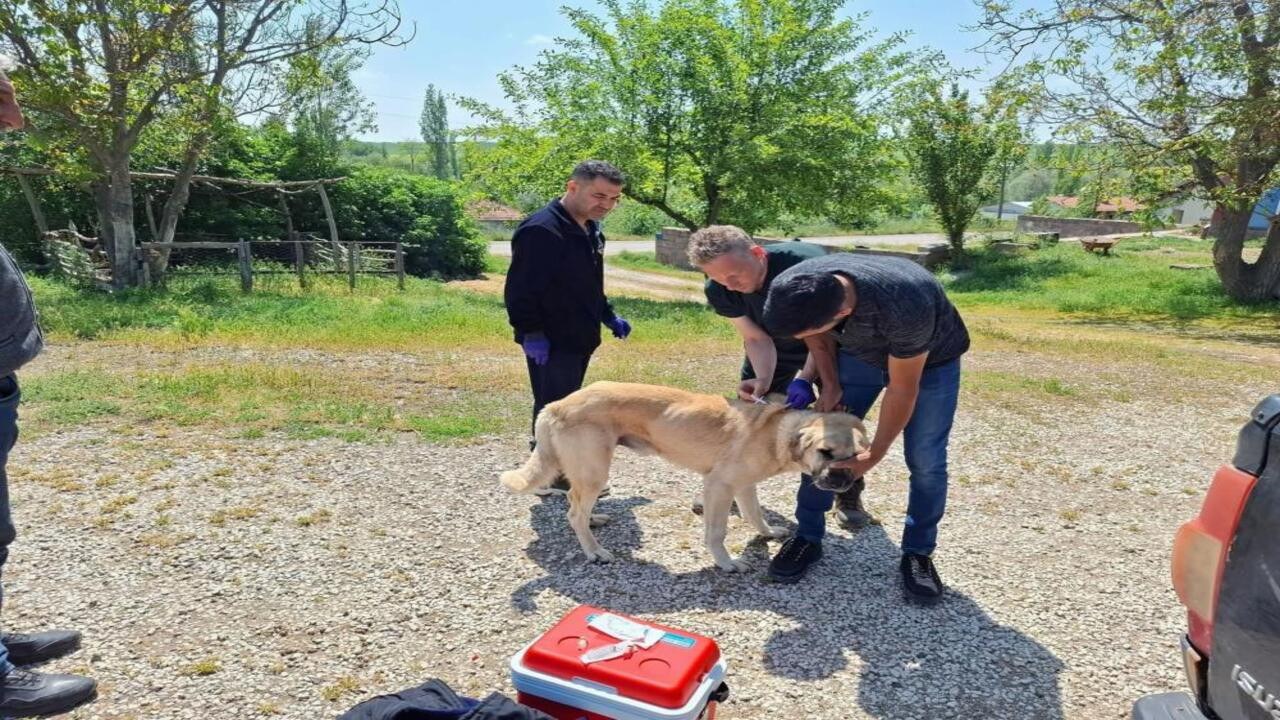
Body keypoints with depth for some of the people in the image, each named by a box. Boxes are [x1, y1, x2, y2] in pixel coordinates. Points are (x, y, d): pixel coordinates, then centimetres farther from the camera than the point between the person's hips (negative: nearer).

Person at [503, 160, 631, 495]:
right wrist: (530, 332, -22)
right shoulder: (541, 230, -19)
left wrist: (608, 317, 19)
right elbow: (520, 288, -21)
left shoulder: (590, 231, 13)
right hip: (551, 342, -10)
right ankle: (550, 476, 9)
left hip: (580, 338, 10)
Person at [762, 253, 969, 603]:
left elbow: (902, 390, -28)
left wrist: (873, 456, -19)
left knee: (925, 460, -7)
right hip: (860, 352, 4)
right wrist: (831, 385, -11)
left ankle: (918, 553, 13)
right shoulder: (793, 288, -30)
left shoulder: (905, 307, -45)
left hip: (930, 359, -4)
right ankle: (808, 538, 13)